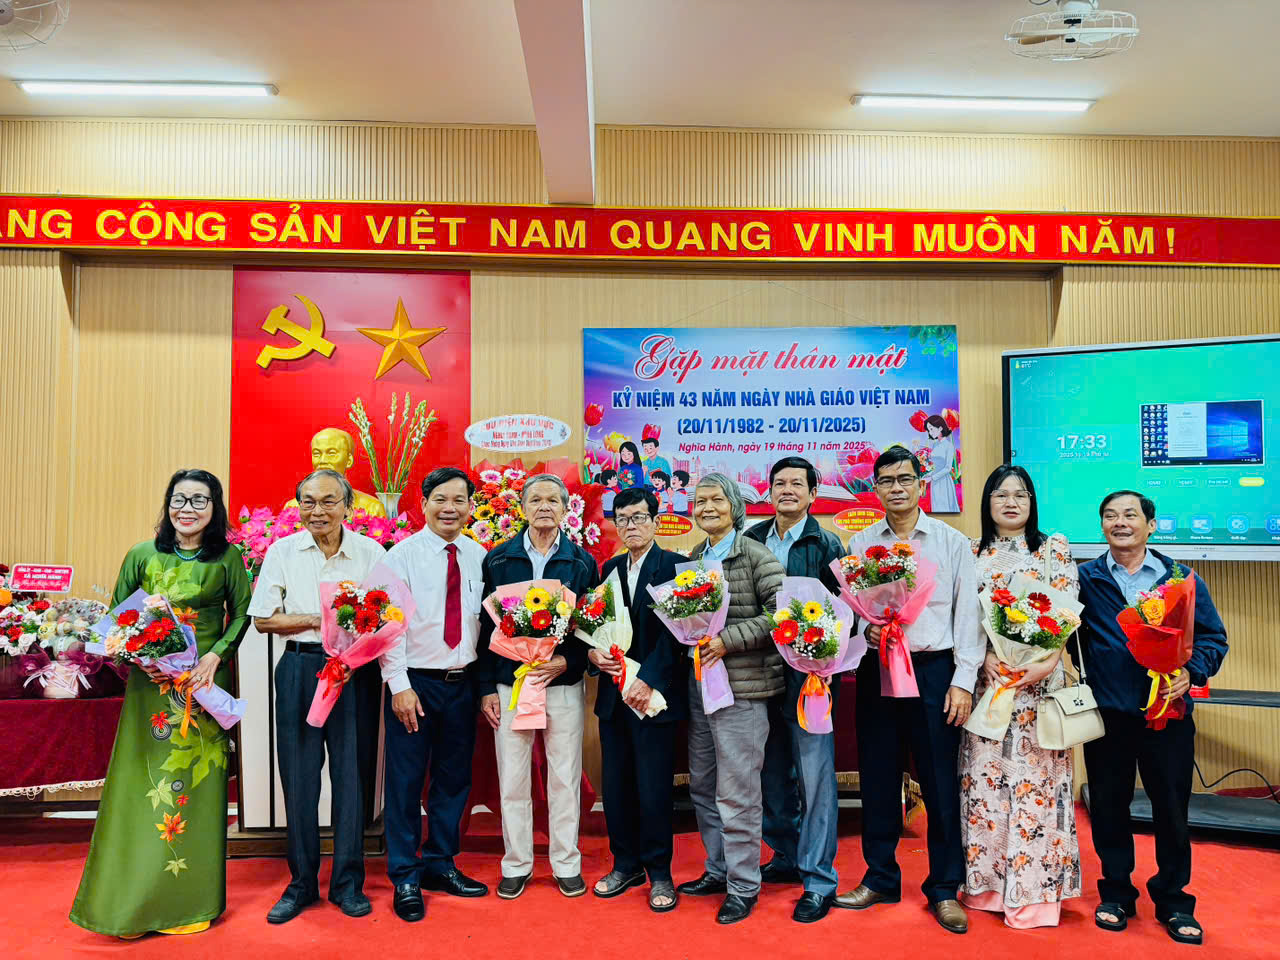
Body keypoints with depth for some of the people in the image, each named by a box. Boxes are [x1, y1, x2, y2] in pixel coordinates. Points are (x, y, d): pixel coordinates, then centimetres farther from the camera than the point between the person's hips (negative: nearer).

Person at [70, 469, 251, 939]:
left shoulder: (227, 558, -1)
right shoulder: (142, 556, 3)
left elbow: (242, 612, 4)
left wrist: (216, 654, -11)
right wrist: (140, 657, -8)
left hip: (205, 681, -1)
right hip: (151, 684, 1)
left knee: (198, 783, 5)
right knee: (144, 783, 4)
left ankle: (193, 897, 18)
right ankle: (136, 897, 21)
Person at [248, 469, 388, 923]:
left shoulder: (370, 552, 3)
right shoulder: (282, 551, 4)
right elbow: (262, 619, 3)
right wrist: (319, 620, -9)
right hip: (299, 670, 1)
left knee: (351, 774, 3)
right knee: (298, 776, 5)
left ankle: (348, 883, 17)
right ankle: (302, 882, 20)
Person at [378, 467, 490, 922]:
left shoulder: (478, 557, 5)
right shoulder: (402, 555, -7)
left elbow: (486, 619, 7)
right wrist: (400, 685, -14)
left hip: (463, 683, 4)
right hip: (415, 681, -4)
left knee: (454, 779, 14)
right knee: (406, 782, 3)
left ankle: (440, 864, 30)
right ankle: (405, 878, 17)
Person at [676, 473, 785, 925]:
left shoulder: (756, 556, -8)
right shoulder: (693, 558, 11)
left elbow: (783, 614, -16)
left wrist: (728, 640, -20)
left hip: (742, 684, -7)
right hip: (697, 683, 7)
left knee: (736, 793, 0)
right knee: (702, 786, 16)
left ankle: (744, 886, 16)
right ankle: (717, 871, 32)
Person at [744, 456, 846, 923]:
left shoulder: (826, 545, -4)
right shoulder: (751, 540, 8)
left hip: (809, 673, -5)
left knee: (815, 775, -1)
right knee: (774, 773, 16)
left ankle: (818, 880, 10)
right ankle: (787, 857, 34)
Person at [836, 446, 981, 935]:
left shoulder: (952, 542, 3)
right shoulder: (859, 544, 8)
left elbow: (968, 615, 0)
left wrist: (963, 681, -6)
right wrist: (865, 628, -12)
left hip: (934, 669, -2)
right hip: (876, 669, 2)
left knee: (940, 780, 2)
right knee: (878, 778, 8)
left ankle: (945, 889, 17)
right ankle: (881, 879, 24)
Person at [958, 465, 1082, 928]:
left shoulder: (1054, 547, 5)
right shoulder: (973, 552, 10)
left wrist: (1049, 661, -15)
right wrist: (984, 656, -10)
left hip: (1039, 677, -2)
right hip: (985, 675, 2)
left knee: (1034, 771, -2)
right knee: (984, 770, 3)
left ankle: (1034, 887, 8)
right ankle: (988, 878, 15)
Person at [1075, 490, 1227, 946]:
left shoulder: (1180, 579, 3)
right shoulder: (1084, 578, 3)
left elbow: (1214, 637, 3)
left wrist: (1191, 672, -13)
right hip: (1106, 715, 0)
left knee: (1171, 807, 8)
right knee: (1108, 805, 10)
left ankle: (1173, 899, 26)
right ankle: (1116, 892, 28)